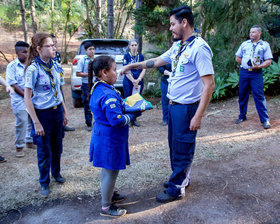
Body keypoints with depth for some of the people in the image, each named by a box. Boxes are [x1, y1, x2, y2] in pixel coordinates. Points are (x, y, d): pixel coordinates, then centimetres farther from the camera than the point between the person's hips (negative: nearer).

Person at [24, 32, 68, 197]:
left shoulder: (55, 66, 2)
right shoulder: (33, 69, -17)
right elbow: (27, 97, -16)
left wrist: (64, 111, 12)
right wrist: (36, 123, -17)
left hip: (57, 111, 6)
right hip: (42, 113, -6)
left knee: (57, 147, 18)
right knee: (44, 151, 7)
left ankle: (56, 173, 42)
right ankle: (44, 183, 27)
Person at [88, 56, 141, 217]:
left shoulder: (99, 88, 5)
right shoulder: (108, 95, -28)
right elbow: (118, 120, -30)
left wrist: (128, 109, 6)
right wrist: (134, 115, -15)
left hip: (104, 135, 10)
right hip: (110, 139, -10)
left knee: (108, 169, 25)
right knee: (110, 171, 5)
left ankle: (110, 194, 45)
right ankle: (106, 207, 22)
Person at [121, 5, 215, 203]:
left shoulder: (199, 48, -20)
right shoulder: (178, 46, 9)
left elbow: (209, 84, -23)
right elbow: (157, 61, 22)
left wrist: (198, 115, -24)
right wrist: (132, 66, 22)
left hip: (187, 108, -9)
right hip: (173, 105, 9)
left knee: (182, 149, 5)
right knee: (175, 145, 21)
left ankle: (177, 189, 22)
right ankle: (181, 179, 40)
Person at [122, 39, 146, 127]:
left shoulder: (141, 56, 8)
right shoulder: (126, 56, 0)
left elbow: (143, 70, 3)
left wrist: (138, 80, -11)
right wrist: (133, 81, -12)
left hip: (139, 82, 3)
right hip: (128, 82, -2)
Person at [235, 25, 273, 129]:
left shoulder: (265, 45, 5)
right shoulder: (245, 44, 14)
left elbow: (269, 61, -1)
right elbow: (237, 58, 18)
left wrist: (259, 66, -17)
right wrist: (245, 63, 5)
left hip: (256, 73, -3)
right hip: (244, 72, 4)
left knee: (259, 96, -7)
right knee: (242, 95, 8)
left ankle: (265, 120, -2)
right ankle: (242, 116, 22)